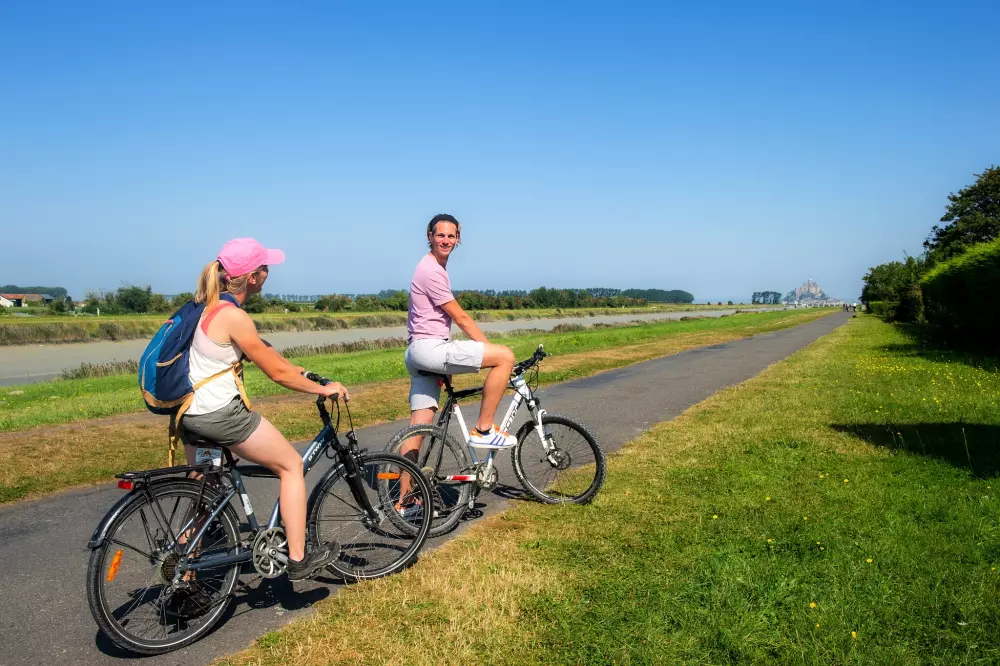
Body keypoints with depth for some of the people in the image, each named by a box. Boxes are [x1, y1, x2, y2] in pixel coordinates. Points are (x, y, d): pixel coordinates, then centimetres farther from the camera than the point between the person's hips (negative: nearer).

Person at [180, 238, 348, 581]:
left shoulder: (208, 305, 9)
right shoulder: (235, 318, -20)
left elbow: (264, 351, 16)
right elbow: (277, 372, -13)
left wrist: (303, 372, 16)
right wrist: (324, 389, -1)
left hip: (191, 413, 9)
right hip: (221, 413, -9)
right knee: (292, 465, 6)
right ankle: (298, 559, 9)